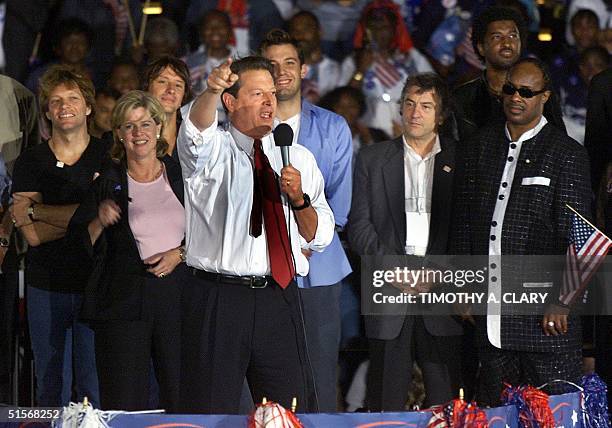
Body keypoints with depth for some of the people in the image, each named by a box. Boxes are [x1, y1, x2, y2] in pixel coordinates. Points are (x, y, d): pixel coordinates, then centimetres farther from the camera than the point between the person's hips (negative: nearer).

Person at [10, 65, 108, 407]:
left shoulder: (109, 158, 2)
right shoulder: (31, 162, 4)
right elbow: (32, 235, -7)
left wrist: (36, 212, -10)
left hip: (96, 284, -1)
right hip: (47, 286, 1)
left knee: (95, 386, 0)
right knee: (52, 385, 7)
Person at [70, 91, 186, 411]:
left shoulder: (180, 175, 9)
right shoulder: (108, 182, 7)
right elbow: (81, 243, 8)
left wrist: (180, 253, -6)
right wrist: (99, 222, -10)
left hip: (177, 296, 1)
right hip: (124, 299, -1)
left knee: (181, 399, -2)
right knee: (124, 405, -4)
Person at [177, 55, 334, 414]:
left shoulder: (298, 158, 15)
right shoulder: (212, 150, 3)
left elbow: (320, 237, 13)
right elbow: (197, 128, -23)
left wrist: (299, 198, -6)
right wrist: (212, 90, -43)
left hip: (280, 299, 3)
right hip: (217, 300, -3)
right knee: (212, 414, -3)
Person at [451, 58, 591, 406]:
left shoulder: (568, 153, -4)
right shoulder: (483, 145, 12)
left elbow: (574, 235, -7)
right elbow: (464, 220, 15)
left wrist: (561, 301, -12)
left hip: (545, 313, -5)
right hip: (490, 308, 5)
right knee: (496, 410, 8)